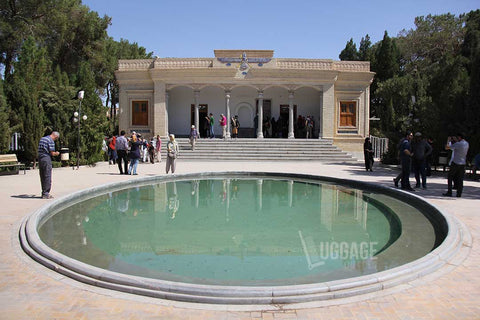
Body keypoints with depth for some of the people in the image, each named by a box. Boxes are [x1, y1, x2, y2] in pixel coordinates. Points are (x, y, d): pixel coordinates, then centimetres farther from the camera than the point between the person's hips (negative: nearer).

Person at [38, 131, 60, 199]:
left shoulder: (42, 138, 15)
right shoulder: (51, 141, -12)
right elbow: (52, 153, -14)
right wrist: (56, 153, 7)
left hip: (40, 158, 8)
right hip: (47, 159, -8)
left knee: (42, 177, 13)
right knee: (47, 177, -3)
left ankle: (44, 192, 19)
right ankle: (45, 193, -3)